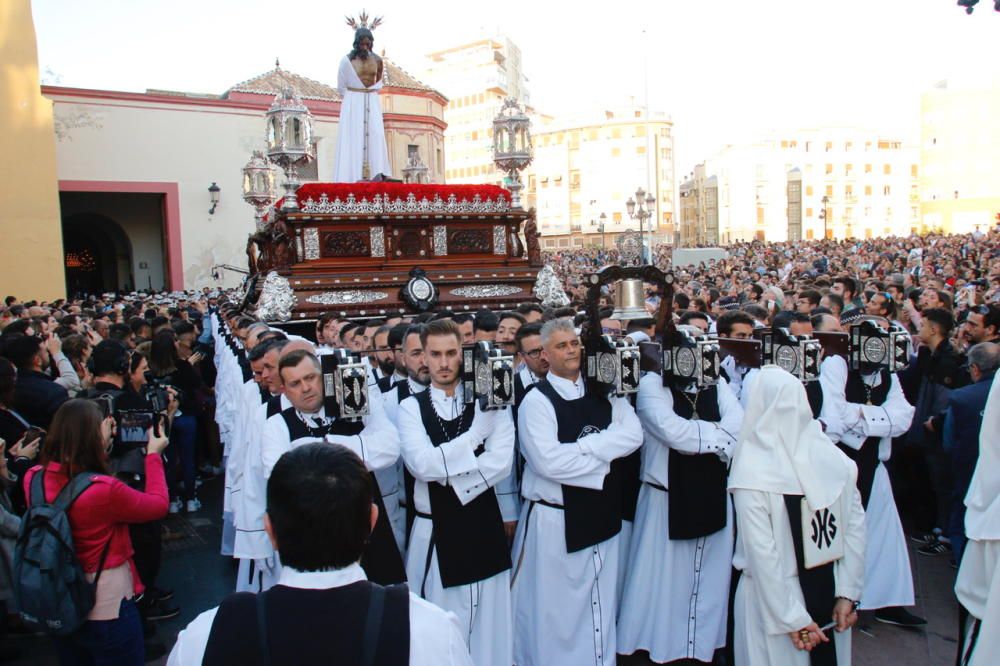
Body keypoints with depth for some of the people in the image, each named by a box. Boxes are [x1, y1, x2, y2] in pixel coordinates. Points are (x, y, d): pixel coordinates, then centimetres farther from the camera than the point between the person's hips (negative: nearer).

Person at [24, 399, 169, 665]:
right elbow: (158, 505, -13)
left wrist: (102, 447, 6)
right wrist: (153, 455, -2)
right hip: (107, 609, -6)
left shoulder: (33, 479, -12)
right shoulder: (104, 489, -29)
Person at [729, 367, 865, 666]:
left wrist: (795, 618, -13)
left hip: (775, 598, -3)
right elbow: (856, 525, -4)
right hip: (831, 592, 4)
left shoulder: (751, 471, -19)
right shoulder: (833, 457, -7)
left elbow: (763, 553, -20)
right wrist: (848, 593, 1)